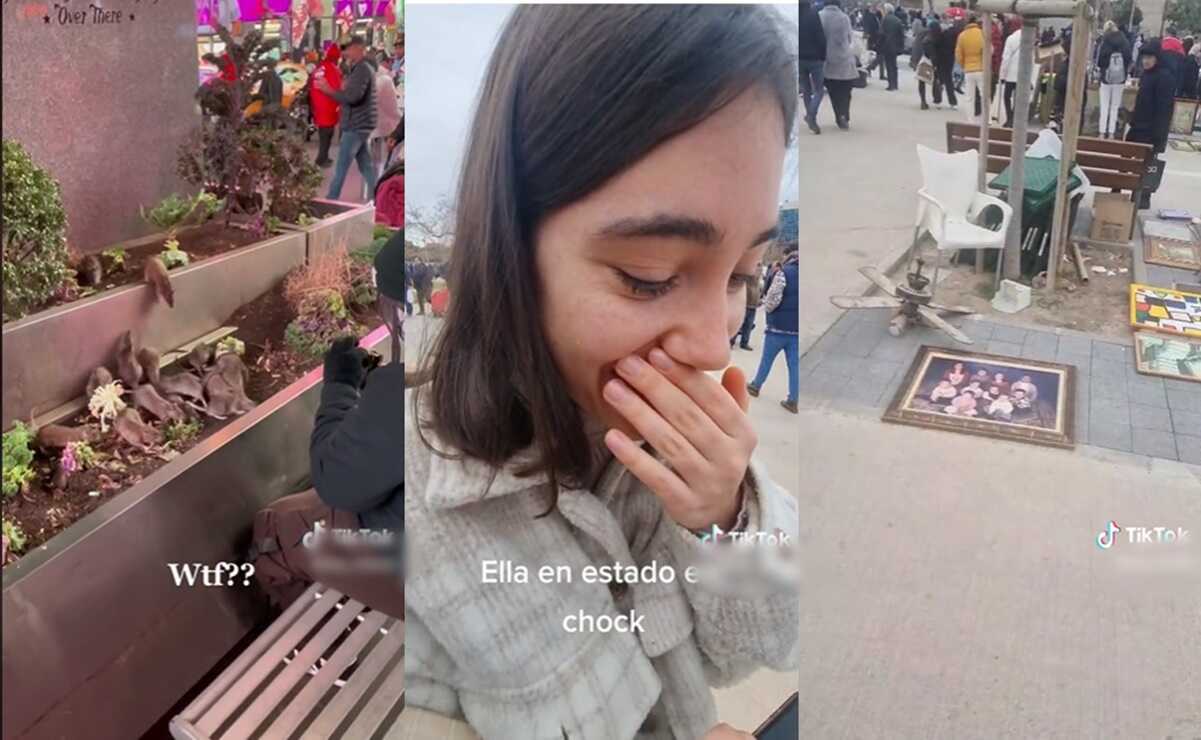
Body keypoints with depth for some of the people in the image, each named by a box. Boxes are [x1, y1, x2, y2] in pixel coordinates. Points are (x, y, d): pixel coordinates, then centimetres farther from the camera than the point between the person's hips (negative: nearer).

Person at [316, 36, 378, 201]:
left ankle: (331, 200, 1)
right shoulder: (363, 68, 17)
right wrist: (345, 87, 7)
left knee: (341, 167, -4)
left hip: (355, 126, -10)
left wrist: (328, 90, -20)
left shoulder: (361, 69, -16)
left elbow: (353, 97, -26)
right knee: (366, 166, 10)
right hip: (360, 124, 10)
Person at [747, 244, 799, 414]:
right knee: (794, 364, 5)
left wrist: (767, 307, 3)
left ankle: (755, 386, 28)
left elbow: (773, 299, -17)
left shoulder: (783, 273, -12)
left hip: (779, 326, -4)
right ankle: (793, 400, 3)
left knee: (766, 360, 13)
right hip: (797, 329, 4)